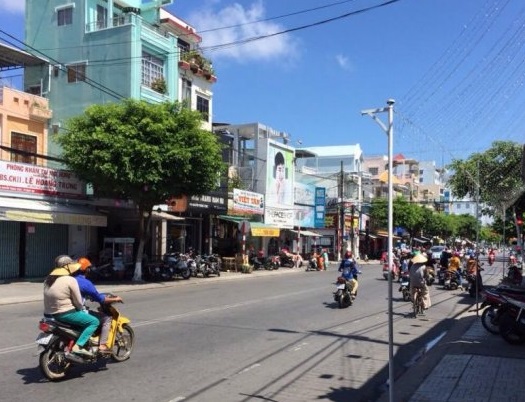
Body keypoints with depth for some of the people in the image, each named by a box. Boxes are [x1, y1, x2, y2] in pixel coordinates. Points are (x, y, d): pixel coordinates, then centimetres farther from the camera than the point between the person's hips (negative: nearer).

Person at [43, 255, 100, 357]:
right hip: (65, 314, -9)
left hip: (49, 313, 9)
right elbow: (78, 301, -12)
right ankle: (78, 346, -15)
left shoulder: (48, 279, 9)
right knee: (94, 321, -5)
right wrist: (81, 309, 9)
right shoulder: (70, 280, -14)